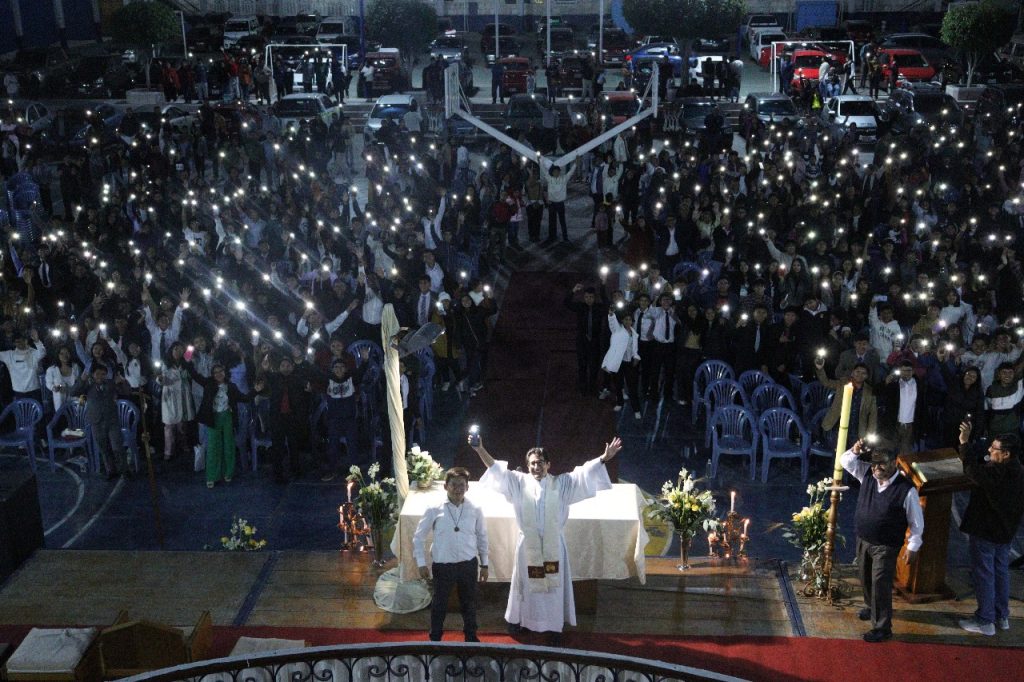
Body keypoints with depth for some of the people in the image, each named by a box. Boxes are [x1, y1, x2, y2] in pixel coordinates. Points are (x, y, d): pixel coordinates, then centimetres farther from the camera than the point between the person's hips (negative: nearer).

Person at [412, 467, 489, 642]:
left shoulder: (475, 511, -5)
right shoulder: (434, 511, -10)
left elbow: (482, 537, 7)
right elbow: (419, 537, -1)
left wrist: (484, 564, 10)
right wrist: (421, 563, -4)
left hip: (468, 565, 2)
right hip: (442, 566, -2)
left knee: (469, 603, 18)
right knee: (439, 604, 12)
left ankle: (471, 637, 39)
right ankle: (435, 639, 32)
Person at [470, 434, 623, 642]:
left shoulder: (561, 483, -1)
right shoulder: (520, 482, -1)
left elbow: (584, 473, -8)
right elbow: (497, 469, -7)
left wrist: (604, 458, -21)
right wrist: (480, 450, -20)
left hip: (553, 545, 0)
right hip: (528, 544, 0)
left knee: (553, 585, 6)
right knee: (525, 584, 12)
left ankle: (554, 625, 18)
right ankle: (517, 620, 29)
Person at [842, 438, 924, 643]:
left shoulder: (906, 490, -22)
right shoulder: (867, 475, -8)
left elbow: (917, 522, -11)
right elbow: (845, 461, 3)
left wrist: (913, 547, -8)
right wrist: (856, 451, -18)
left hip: (886, 547, -6)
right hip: (863, 540, 6)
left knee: (880, 585, -3)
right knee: (865, 578, 23)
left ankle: (882, 628, 11)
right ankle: (870, 607, 50)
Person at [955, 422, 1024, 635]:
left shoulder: (998, 474, -28)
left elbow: (972, 469, -32)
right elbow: (983, 465, 10)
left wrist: (964, 442, -24)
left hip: (985, 531, -9)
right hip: (1004, 531, 9)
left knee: (983, 574, 2)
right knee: (1001, 571, 19)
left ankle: (985, 621, 10)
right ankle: (1002, 616, 31)